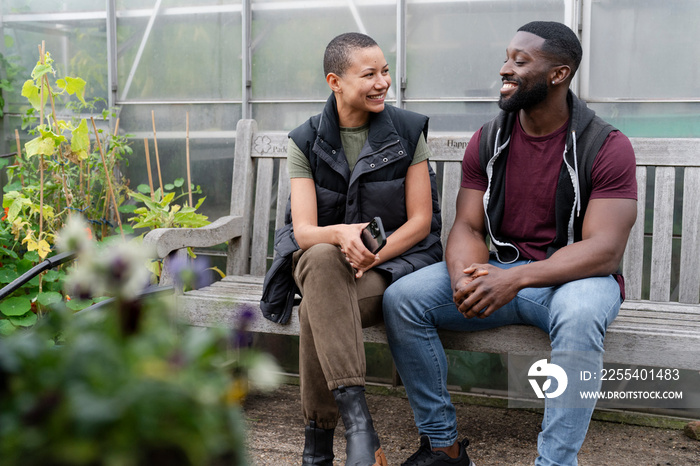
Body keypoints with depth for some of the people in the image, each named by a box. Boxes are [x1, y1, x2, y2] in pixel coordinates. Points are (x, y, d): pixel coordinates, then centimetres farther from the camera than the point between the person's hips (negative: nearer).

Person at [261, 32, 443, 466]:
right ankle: (357, 422, -43)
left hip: (395, 261, -1)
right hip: (323, 264, 1)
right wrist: (342, 234, -34)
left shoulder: (407, 130, 0)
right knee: (322, 258, -38)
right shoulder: (305, 142, 1)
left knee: (317, 309, -34)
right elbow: (304, 230, -9)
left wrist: (370, 255, -20)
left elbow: (420, 222, -2)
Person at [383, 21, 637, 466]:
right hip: (498, 271, 4)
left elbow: (604, 248, -19)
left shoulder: (606, 146, -11)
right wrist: (464, 277, -25)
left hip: (573, 276, -4)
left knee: (579, 314, -40)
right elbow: (468, 227, 0)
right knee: (401, 299, -16)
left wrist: (515, 279, -32)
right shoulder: (488, 140, 4)